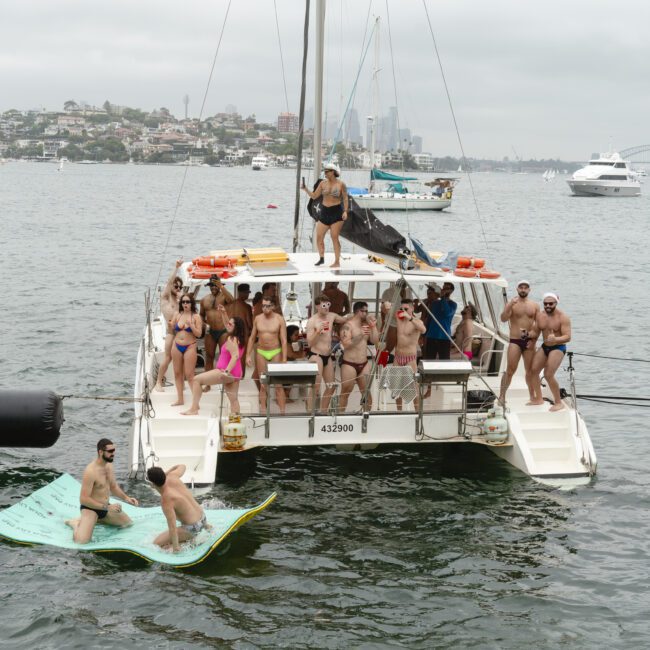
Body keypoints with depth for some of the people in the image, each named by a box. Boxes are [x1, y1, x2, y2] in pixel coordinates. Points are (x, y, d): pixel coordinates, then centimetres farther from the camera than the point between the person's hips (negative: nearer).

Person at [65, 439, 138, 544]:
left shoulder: (109, 465, 1)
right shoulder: (90, 471, -27)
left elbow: (113, 487, 16)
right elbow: (83, 499, -26)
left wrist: (126, 497, -2)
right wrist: (108, 507, -25)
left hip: (105, 507, 9)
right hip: (90, 508, -9)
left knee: (128, 523, 23)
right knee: (81, 541, -29)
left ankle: (96, 519, 23)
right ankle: (76, 523, 3)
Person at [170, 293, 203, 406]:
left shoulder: (196, 317, -4)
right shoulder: (177, 315, 6)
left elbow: (198, 334, -8)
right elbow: (172, 328, 16)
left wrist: (191, 325, -20)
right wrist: (170, 325, -4)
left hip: (189, 347, -5)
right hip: (177, 346, 5)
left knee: (189, 374, -9)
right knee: (177, 373, 9)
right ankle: (180, 399, 19)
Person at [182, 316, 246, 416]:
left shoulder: (231, 339, -16)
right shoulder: (238, 338, 10)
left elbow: (235, 356, -29)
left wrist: (227, 371, -34)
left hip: (226, 372, -9)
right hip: (235, 374, 9)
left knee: (197, 379, -5)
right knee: (233, 399, 9)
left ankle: (194, 409, -8)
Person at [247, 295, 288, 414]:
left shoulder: (279, 320, -6)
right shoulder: (257, 319, 3)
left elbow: (284, 341, -7)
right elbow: (252, 338, 11)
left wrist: (284, 359, -13)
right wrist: (248, 355, 5)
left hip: (276, 352, -3)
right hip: (261, 352, 3)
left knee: (278, 385, -5)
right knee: (263, 385, 4)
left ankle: (282, 411, -2)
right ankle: (263, 411, 7)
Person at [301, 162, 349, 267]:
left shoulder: (341, 184, -3)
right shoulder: (323, 183, 7)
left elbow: (345, 198, 0)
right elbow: (314, 196, 9)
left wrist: (345, 211, -10)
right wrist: (306, 189, -6)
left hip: (336, 212, -5)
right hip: (324, 212, 5)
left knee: (334, 237, -6)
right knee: (319, 237, 2)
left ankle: (337, 261, 2)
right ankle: (321, 258, 18)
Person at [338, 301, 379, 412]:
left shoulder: (366, 325, 9)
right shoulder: (348, 325, -10)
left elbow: (375, 341, 5)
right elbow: (345, 344, -20)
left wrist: (373, 326, -2)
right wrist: (360, 335, -23)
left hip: (364, 364, 6)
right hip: (349, 364, -6)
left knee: (367, 392, 6)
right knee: (345, 393, -1)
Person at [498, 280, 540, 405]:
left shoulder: (534, 305, 9)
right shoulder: (512, 303, 0)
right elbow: (503, 319, -14)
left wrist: (534, 339, -1)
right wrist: (510, 306, -28)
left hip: (529, 342, 3)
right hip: (515, 341, -3)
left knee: (530, 370, 10)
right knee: (510, 370, -7)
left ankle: (532, 396, 21)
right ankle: (502, 396, -3)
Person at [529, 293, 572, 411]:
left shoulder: (563, 317, -17)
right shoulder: (540, 315, 1)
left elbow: (567, 337, -23)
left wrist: (555, 339, -41)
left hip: (558, 348, -7)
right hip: (545, 347, 7)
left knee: (548, 375, -17)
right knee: (533, 370, 7)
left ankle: (559, 403, -3)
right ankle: (538, 398, 24)